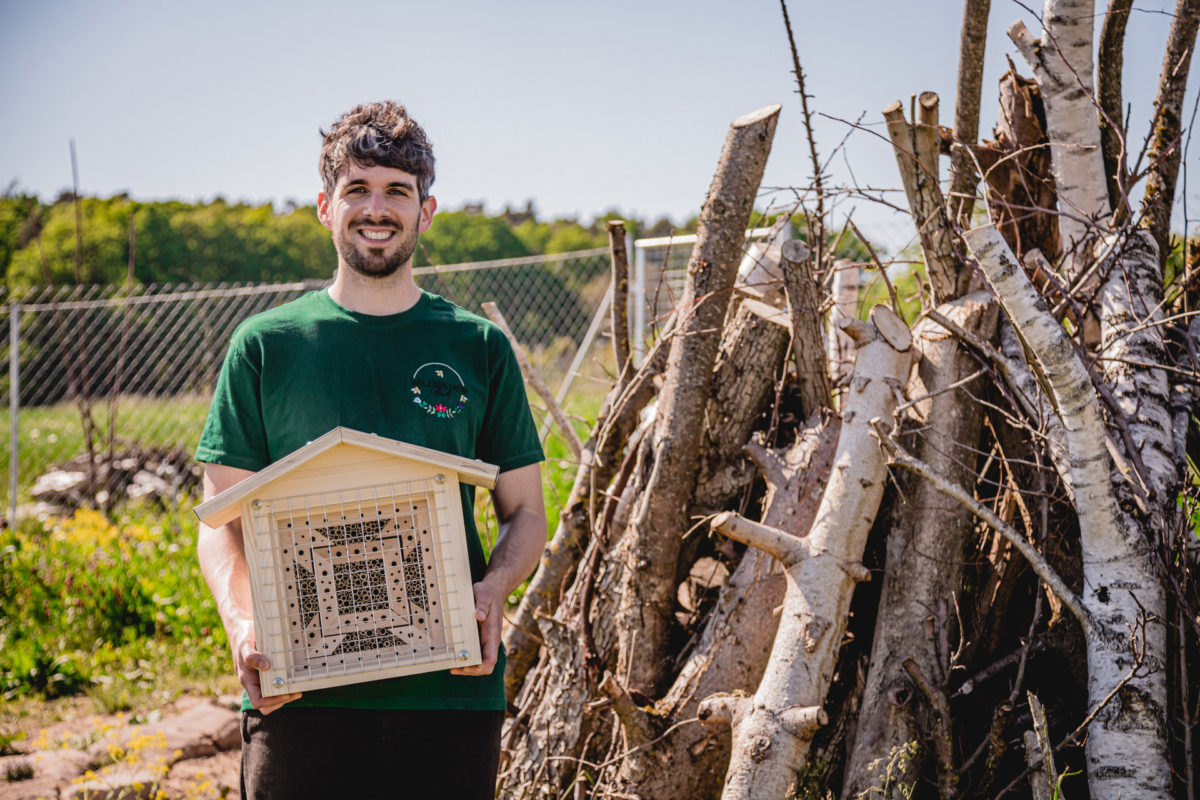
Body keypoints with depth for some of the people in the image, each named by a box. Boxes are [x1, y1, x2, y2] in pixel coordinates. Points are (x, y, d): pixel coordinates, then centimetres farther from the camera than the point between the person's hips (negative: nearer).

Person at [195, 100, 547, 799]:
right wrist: (241, 623, -14)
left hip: (452, 689, 1)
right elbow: (224, 522, 5)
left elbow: (526, 513, 10)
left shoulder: (479, 348, 6)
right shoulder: (266, 346, 4)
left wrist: (492, 591, -10)